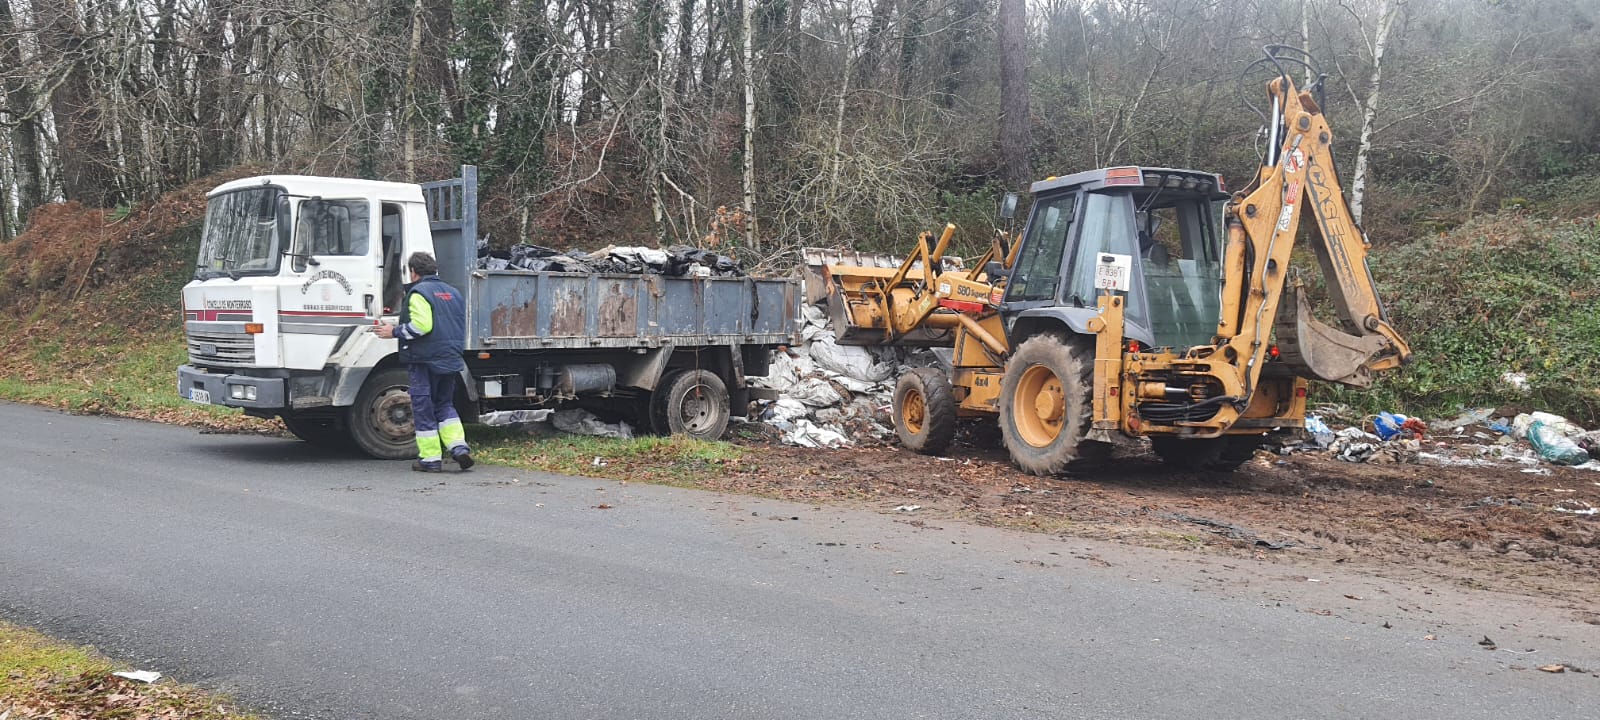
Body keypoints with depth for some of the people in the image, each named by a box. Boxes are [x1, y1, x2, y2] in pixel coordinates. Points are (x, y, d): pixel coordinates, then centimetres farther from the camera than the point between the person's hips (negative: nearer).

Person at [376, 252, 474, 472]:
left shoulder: (418, 292, -8)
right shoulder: (452, 292, 16)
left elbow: (420, 325, -19)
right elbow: (461, 328, 18)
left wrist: (395, 331, -8)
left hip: (425, 359, -7)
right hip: (451, 360, 7)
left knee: (423, 408, 3)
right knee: (444, 405, 18)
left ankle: (431, 458, 4)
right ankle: (459, 446, 1)